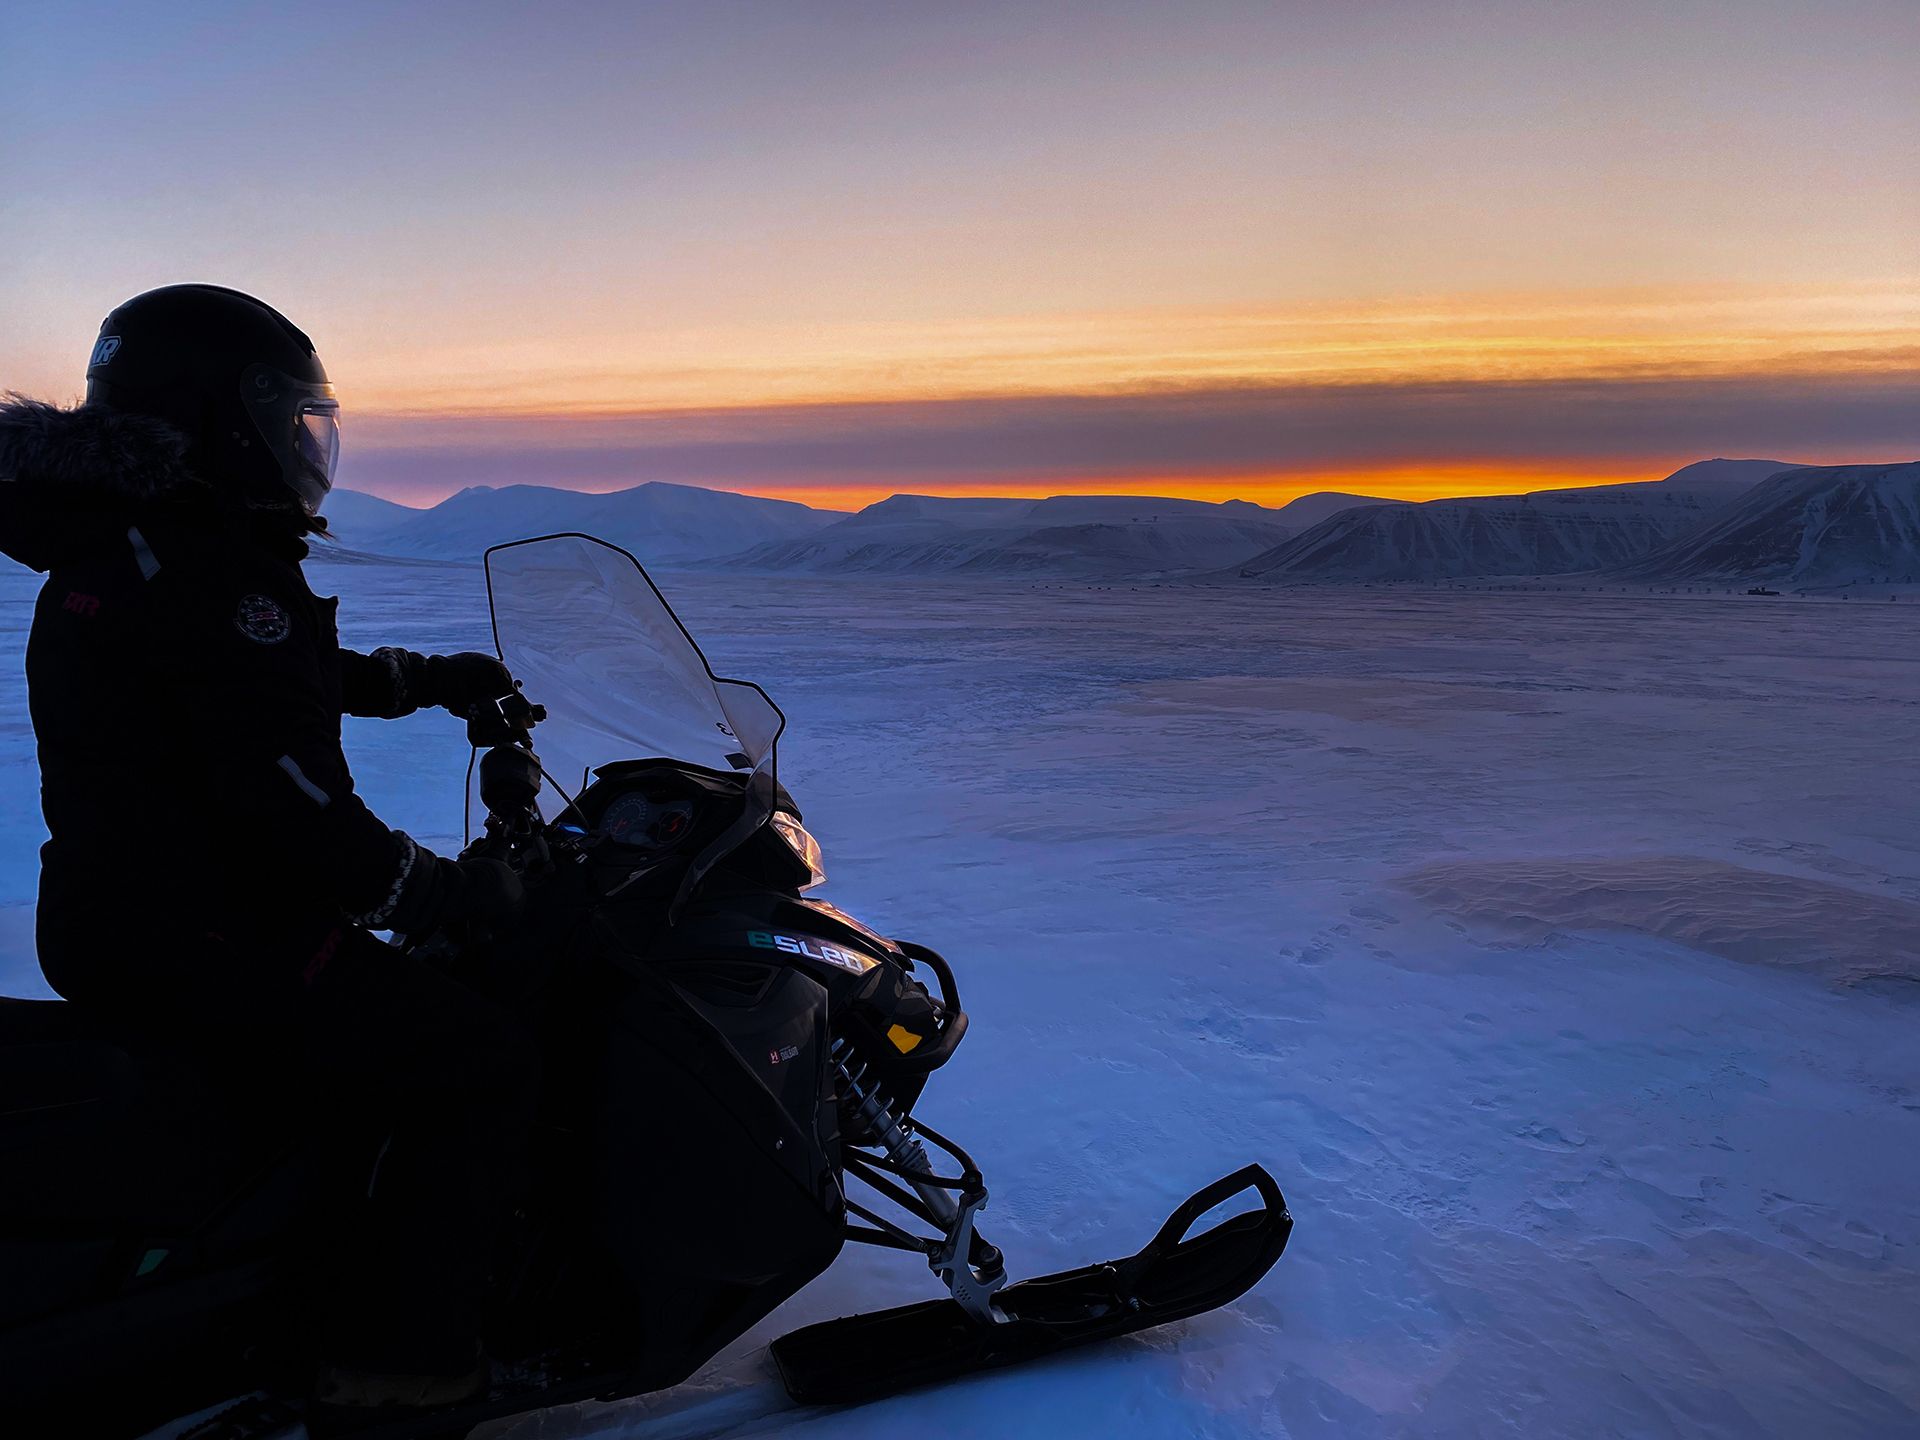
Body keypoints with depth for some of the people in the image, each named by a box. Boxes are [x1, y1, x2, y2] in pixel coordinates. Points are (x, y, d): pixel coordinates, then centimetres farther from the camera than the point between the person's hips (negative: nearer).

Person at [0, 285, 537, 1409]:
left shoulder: (118, 544, 12)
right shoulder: (217, 574, -22)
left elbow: (300, 676, 26)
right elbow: (293, 802, -27)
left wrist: (434, 678, 31)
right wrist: (463, 893, -17)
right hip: (209, 950, -11)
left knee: (416, 995, 26)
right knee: (485, 1070, -8)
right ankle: (401, 1354, -1)